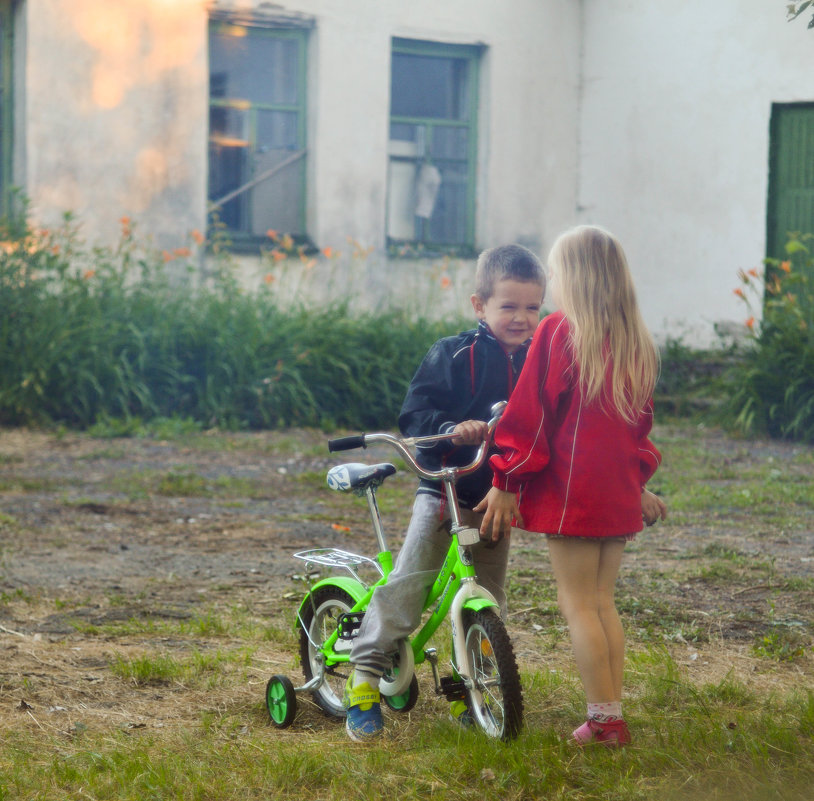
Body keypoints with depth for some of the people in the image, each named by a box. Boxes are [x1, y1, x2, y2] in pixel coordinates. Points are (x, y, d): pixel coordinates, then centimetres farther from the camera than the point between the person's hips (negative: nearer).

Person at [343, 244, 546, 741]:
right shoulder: (456, 356, -9)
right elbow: (414, 414, -13)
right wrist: (451, 429, -31)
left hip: (498, 497, 4)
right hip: (444, 490, -4)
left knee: (487, 600, 7)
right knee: (408, 582, -13)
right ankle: (365, 679, -8)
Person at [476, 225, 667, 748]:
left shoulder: (558, 332, -10)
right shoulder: (636, 343, 10)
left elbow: (530, 411, -10)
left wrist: (507, 482, -5)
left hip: (570, 491, -7)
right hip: (619, 494, 7)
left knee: (578, 603, -1)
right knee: (603, 601, 14)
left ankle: (604, 721, -3)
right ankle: (614, 715, 14)